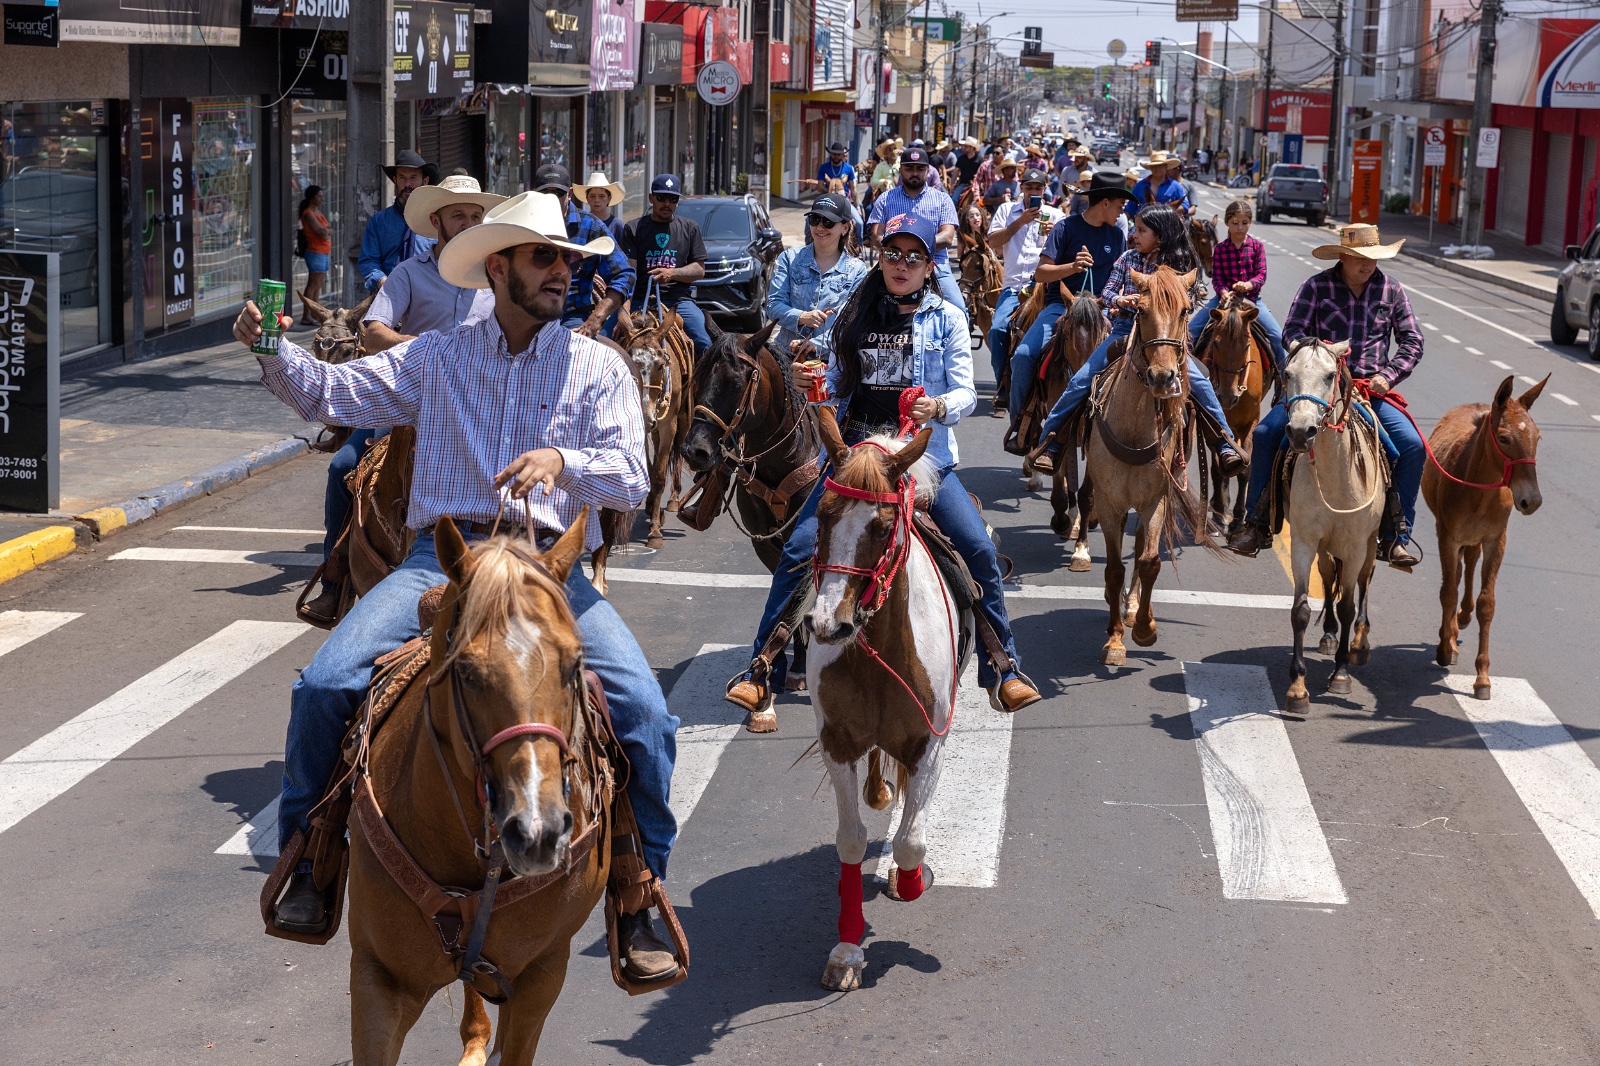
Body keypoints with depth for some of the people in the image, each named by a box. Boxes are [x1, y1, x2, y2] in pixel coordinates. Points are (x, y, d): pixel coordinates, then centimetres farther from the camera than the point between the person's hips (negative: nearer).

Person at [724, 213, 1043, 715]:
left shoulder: (947, 318, 4)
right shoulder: (855, 315, 11)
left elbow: (966, 392, -2)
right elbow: (838, 388, 15)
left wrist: (939, 406, -24)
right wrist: (808, 383, -7)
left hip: (924, 456, -1)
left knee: (980, 551, -16)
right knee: (798, 551, -11)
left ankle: (1002, 668, 1)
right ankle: (764, 669, 0)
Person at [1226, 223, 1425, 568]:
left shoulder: (1391, 290, 6)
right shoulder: (1316, 287, 1)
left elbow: (1412, 342, 8)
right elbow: (1293, 330, -5)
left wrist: (1388, 375, -9)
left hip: (1371, 388, 1)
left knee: (1412, 446, -19)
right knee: (1265, 433, -18)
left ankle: (1396, 537, -7)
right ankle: (1257, 525, -4)